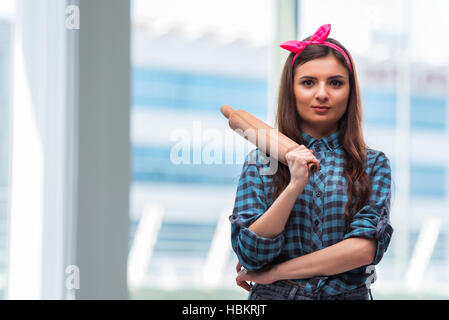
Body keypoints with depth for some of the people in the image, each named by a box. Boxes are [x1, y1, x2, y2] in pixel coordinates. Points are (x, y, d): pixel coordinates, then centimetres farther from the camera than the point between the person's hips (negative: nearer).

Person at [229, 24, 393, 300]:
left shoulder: (374, 164, 4)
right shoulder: (261, 161, 3)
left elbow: (367, 246, -9)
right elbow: (250, 255, -5)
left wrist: (273, 272, -10)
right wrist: (295, 185, -16)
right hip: (273, 297, -1)